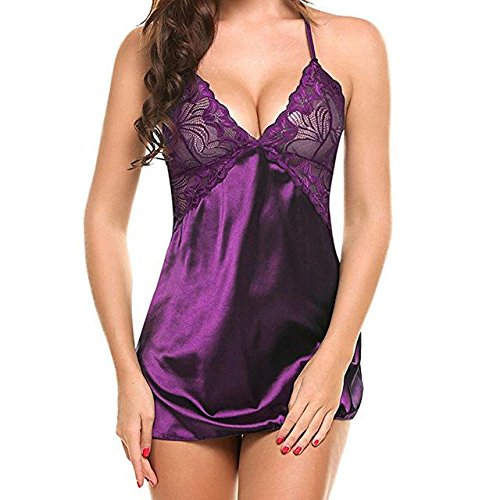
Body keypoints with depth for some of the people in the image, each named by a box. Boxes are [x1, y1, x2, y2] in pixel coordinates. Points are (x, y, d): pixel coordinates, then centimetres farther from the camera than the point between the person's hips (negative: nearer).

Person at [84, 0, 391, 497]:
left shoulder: (352, 42, 5)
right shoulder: (150, 46, 5)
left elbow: (369, 217, 2)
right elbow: (105, 218, 4)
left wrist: (334, 357, -8)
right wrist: (128, 374, -2)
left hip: (306, 346, 0)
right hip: (186, 351, 1)